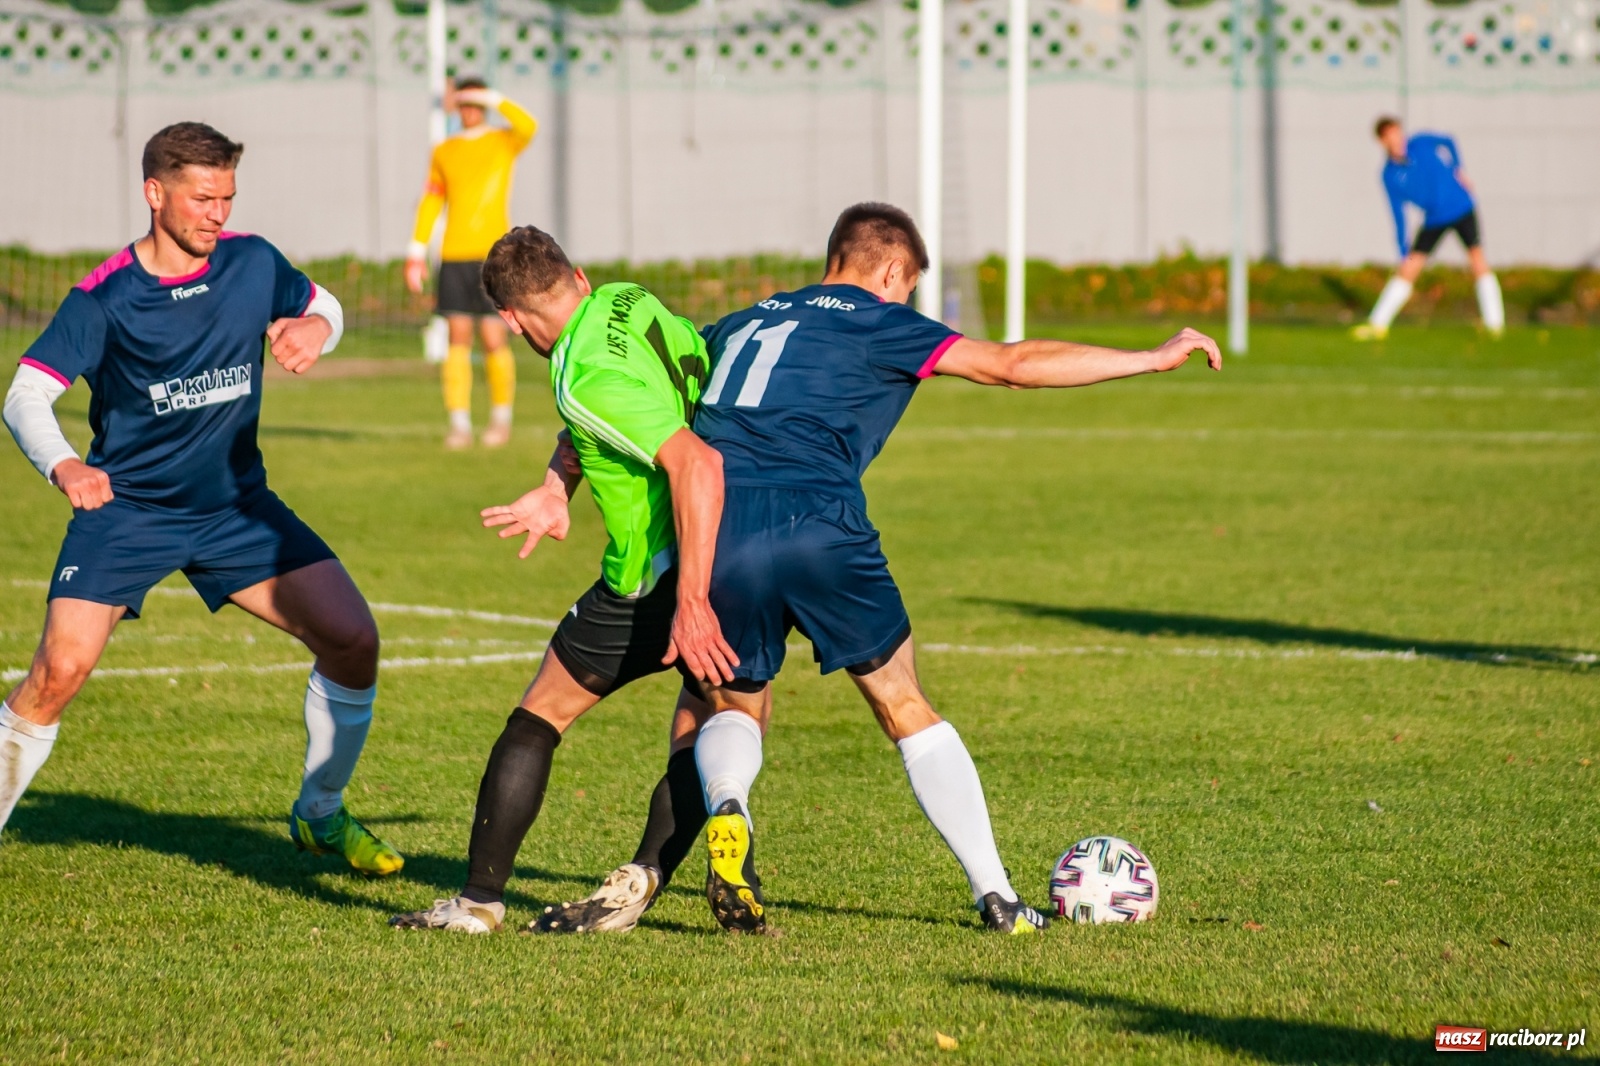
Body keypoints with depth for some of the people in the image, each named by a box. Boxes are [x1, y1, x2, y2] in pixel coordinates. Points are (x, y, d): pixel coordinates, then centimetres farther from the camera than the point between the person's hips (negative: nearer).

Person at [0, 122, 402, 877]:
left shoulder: (252, 264, -5)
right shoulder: (103, 298, -15)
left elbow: (322, 306, 15)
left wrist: (315, 329, -11)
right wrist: (63, 466, -37)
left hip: (235, 506, 4)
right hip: (125, 508, -4)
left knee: (352, 638, -7)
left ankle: (320, 815, 15)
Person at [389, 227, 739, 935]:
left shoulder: (587, 380, -20)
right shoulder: (631, 303, 7)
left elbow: (697, 464, -31)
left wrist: (692, 602, -34)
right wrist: (557, 487, 10)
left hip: (656, 579, -7)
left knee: (538, 717, 9)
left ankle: (480, 898, 11)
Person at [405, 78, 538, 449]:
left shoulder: (504, 143, 3)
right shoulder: (443, 152, 14)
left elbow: (528, 126, -20)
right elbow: (431, 202, 14)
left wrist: (492, 98, -19)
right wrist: (417, 251, 7)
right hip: (454, 257, 3)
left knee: (493, 338, -5)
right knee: (458, 338, -1)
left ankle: (501, 416, 13)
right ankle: (459, 423, 2)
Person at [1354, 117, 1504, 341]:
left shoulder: (1422, 143, -12)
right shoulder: (1390, 176, -10)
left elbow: (1448, 142, 10)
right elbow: (1398, 215, -5)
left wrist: (1458, 171, 3)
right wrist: (1403, 252, -7)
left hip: (1462, 209, -1)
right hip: (1434, 220, 1)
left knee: (1478, 260, -9)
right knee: (1407, 270, -4)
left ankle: (1494, 323, -5)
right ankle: (1378, 324, 3)